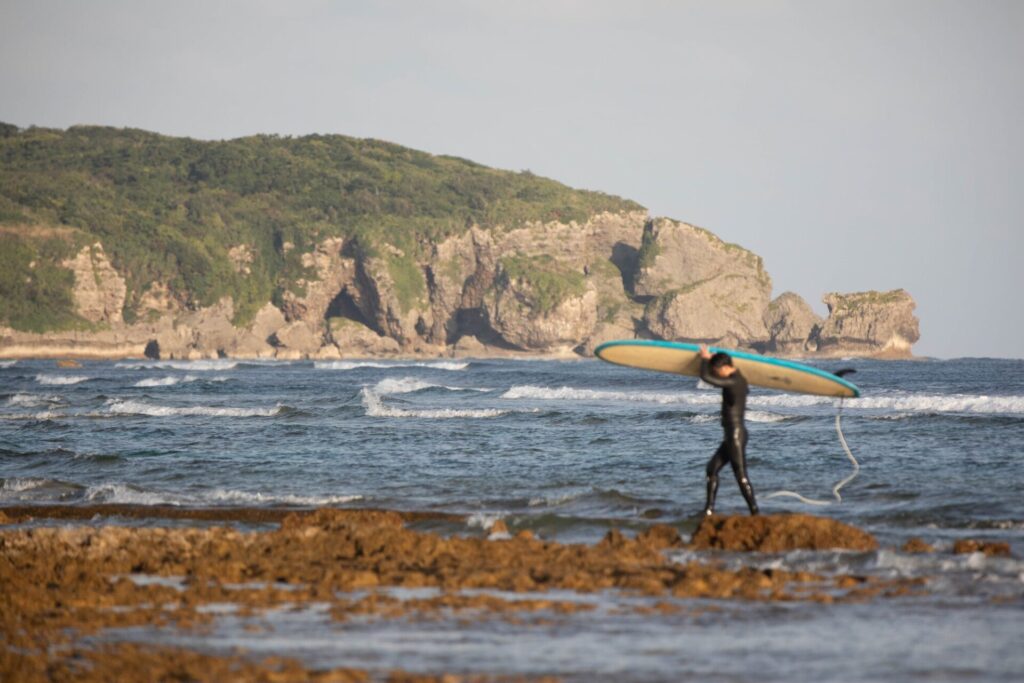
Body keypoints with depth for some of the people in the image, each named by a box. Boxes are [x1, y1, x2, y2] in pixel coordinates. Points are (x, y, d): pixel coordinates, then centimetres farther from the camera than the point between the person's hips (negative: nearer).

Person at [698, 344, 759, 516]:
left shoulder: (733, 383, -20)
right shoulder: (738, 380, 9)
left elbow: (706, 377, -22)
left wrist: (705, 358, -3)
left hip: (736, 435, -10)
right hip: (732, 435, 10)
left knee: (741, 476, -8)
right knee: (713, 467, 15)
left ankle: (755, 513, -5)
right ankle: (709, 509, 18)